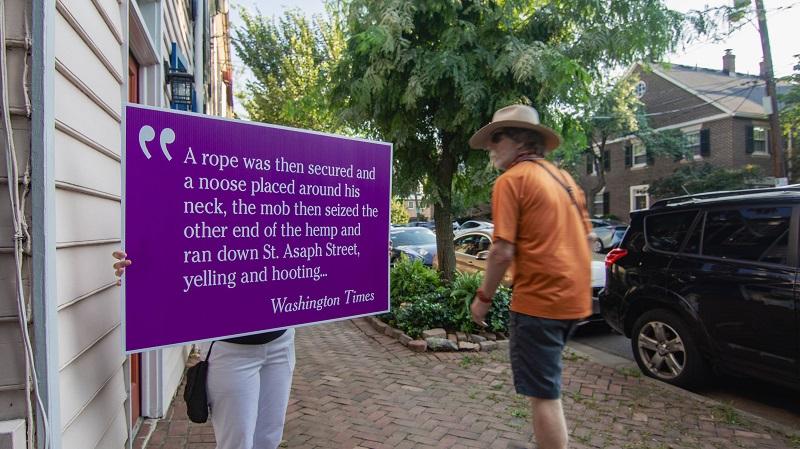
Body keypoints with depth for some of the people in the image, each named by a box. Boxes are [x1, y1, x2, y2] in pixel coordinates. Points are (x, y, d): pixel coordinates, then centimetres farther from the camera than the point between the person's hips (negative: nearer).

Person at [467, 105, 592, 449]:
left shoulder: (512, 179, -11)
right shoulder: (563, 178, 15)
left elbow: (503, 251, -18)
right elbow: (583, 237, 19)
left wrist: (483, 297, -5)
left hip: (539, 300, -9)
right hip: (573, 298, 9)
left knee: (543, 395, 2)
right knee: (546, 387, 23)